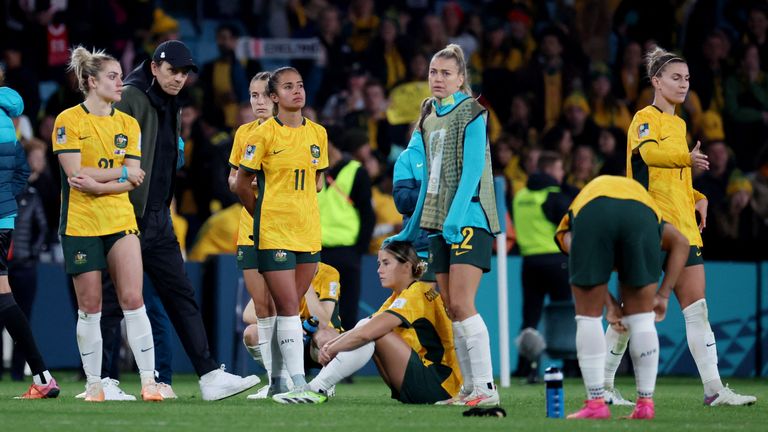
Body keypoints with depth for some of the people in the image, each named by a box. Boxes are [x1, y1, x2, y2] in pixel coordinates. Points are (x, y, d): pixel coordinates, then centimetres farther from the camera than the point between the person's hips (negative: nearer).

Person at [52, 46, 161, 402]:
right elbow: (75, 174, -14)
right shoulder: (69, 120, -5)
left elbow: (134, 179, 0)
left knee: (132, 299, -7)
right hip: (81, 223, -3)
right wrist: (121, 174, -10)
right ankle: (93, 385, 9)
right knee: (90, 306, 1)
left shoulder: (128, 124, 9)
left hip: (120, 222, 3)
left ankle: (148, 381, -6)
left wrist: (98, 183, -16)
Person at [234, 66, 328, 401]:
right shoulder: (264, 135, -7)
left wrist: (302, 209, 14)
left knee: (289, 308, 8)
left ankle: (277, 380, 16)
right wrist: (263, 215, 7)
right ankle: (298, 382, -11)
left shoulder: (317, 133, 8)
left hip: (308, 232, 5)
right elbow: (242, 184, 1)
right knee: (288, 308, -9)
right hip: (273, 235, -5)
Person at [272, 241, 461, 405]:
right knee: (365, 325, 3)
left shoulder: (416, 294, -15)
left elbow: (366, 333, -24)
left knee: (373, 332, -19)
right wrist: (331, 344, -8)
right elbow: (362, 330, 10)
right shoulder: (399, 297, 16)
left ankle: (316, 389, -21)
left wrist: (331, 350, -13)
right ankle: (318, 385, -7)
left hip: (440, 386, -9)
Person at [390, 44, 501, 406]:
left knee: (461, 304, -15)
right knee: (451, 309, 4)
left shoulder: (471, 113, -6)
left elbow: (472, 170, -15)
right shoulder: (429, 115, 14)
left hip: (468, 218, -7)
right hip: (439, 222, 7)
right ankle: (469, 388, 8)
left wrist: (455, 218, -25)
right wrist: (412, 228, 21)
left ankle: (486, 387, -15)